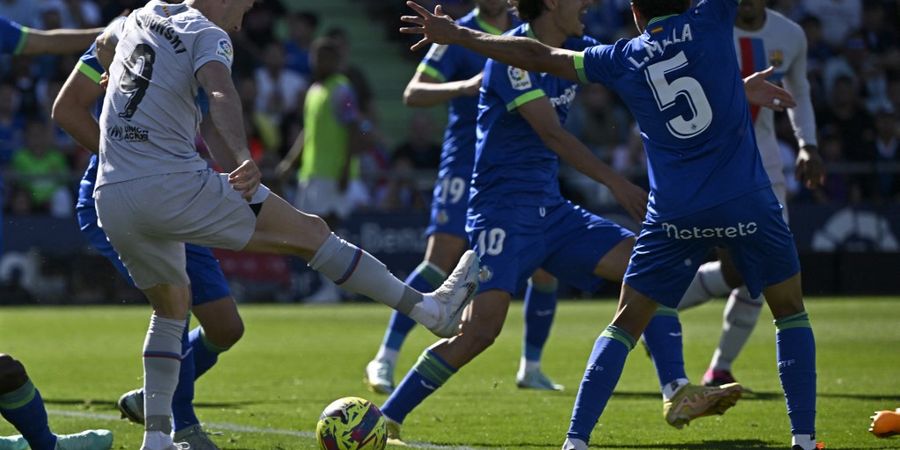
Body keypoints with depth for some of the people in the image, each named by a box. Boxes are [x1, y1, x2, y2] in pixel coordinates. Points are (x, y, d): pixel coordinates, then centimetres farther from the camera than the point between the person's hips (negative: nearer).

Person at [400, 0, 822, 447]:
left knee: (626, 322, 11)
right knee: (790, 311, 15)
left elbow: (538, 56, 14)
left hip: (673, 212, 1)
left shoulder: (622, 59, 6)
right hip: (746, 201, -1)